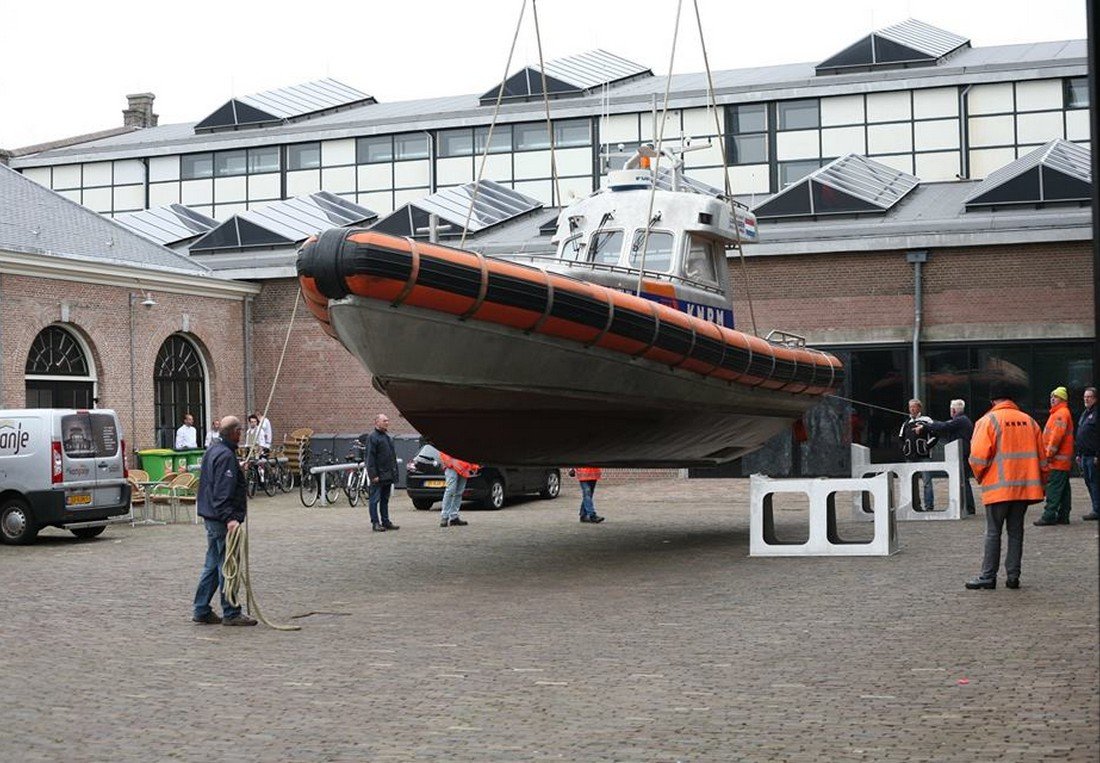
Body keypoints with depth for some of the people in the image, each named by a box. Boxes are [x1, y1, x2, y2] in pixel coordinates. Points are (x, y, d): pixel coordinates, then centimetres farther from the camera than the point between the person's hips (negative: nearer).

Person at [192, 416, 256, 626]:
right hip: (222, 519, -10)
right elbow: (223, 493, -26)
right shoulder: (226, 456, -18)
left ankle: (201, 610, 18)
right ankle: (231, 613, 1)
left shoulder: (213, 451, 14)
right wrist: (230, 518, -32)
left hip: (210, 516, 10)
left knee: (213, 565, 15)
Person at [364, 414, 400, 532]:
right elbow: (369, 457, -14)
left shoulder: (388, 437, 17)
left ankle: (386, 521, 17)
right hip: (378, 476, -8)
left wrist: (394, 473, 17)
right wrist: (373, 475, -20)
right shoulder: (372, 437, -9)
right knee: (375, 499, -3)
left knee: (385, 500, 12)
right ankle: (375, 523, -2)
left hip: (388, 475, 8)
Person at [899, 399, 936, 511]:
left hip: (923, 456, -5)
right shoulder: (906, 424, 17)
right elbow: (901, 438, 28)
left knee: (927, 481, -8)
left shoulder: (926, 421, 3)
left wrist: (927, 446, -7)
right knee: (912, 482, 6)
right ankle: (915, 505, 12)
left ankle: (929, 506, -6)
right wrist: (904, 449, 14)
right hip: (910, 458, 5)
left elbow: (934, 435, 0)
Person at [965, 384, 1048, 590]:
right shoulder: (1028, 421, 9)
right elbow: (1041, 456, 13)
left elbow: (978, 456, -13)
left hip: (998, 487, -4)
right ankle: (1013, 576, 10)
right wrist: (1040, 483, 22)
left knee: (993, 532, 2)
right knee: (1016, 531, 11)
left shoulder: (988, 421, -7)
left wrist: (980, 477, 6)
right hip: (1025, 486, 4)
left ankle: (988, 576, 2)